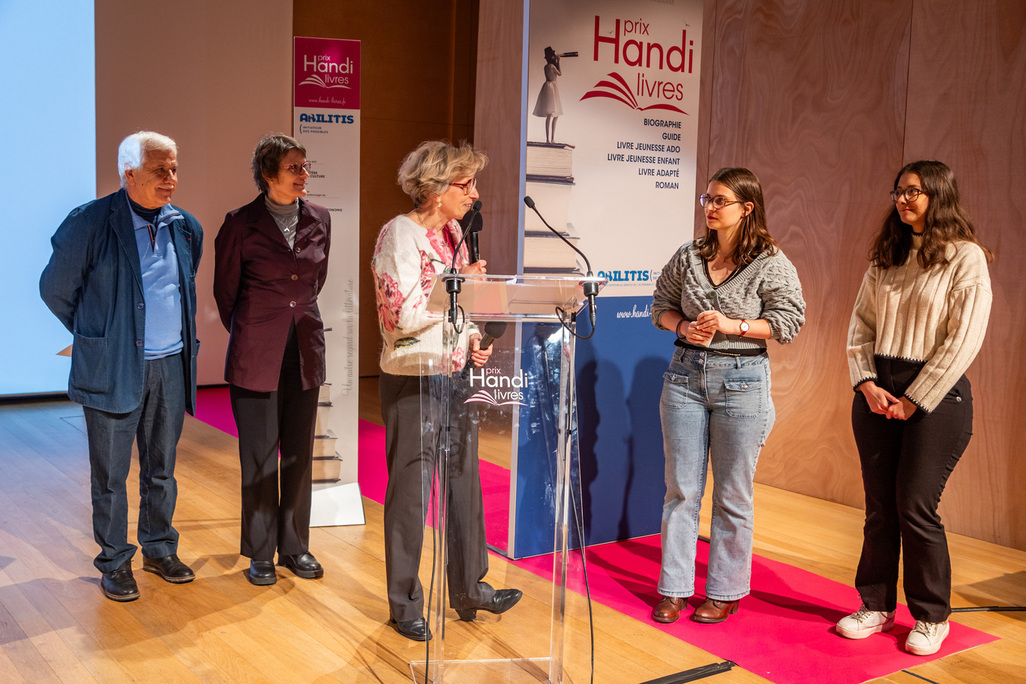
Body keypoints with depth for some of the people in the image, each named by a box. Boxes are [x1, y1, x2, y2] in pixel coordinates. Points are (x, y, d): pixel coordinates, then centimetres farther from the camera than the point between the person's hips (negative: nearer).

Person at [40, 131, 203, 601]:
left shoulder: (186, 227, 6)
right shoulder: (90, 223, -10)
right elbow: (55, 288, 1)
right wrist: (96, 336, 8)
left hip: (171, 367, 4)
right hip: (114, 369, -4)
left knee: (161, 468, 15)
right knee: (110, 474, 6)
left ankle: (159, 549, 30)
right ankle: (114, 563, 20)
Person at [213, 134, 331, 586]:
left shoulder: (319, 220, 5)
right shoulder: (241, 223, -6)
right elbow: (225, 289, 6)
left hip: (305, 349, 4)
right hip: (257, 351, -4)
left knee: (300, 453, 10)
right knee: (259, 456, 3)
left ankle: (295, 546, 24)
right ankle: (260, 553, 17)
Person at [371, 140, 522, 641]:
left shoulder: (452, 231, 10)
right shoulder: (399, 234, -14)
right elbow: (404, 315, -22)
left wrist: (472, 337, 2)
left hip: (455, 375, 8)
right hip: (412, 380, -8)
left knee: (465, 483, 15)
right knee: (411, 492, 3)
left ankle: (469, 589, 30)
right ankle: (405, 605, 19)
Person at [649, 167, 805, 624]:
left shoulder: (771, 264, -5)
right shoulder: (688, 257, 6)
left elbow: (789, 322, -5)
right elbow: (661, 307, 13)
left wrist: (732, 325, -16)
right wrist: (685, 326, -7)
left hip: (742, 379, -3)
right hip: (685, 374, 3)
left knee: (732, 492, 5)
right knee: (681, 487, 6)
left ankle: (725, 591, 20)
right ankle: (675, 588, 17)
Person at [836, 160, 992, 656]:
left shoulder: (965, 257, -6)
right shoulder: (885, 257, 11)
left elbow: (964, 340, -11)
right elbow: (861, 324, 10)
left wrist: (913, 400, -12)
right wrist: (867, 384, -4)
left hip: (936, 393, -5)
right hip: (877, 392, 5)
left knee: (915, 507, -2)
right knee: (879, 505, 9)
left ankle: (932, 617, 15)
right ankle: (877, 606, 22)